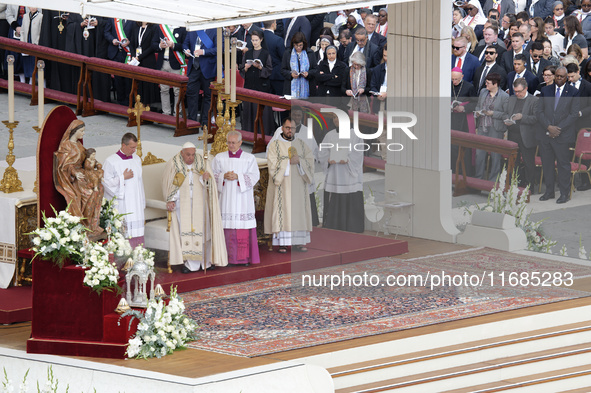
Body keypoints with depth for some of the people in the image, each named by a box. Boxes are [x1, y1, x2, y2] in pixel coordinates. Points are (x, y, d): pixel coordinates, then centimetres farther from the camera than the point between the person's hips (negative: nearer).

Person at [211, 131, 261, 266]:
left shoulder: (249, 158, 3)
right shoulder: (219, 158, 7)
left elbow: (254, 176, -4)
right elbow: (213, 175, 6)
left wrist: (238, 177, -17)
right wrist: (224, 176, -14)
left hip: (243, 198, -1)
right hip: (226, 198, 1)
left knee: (244, 229, -4)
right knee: (228, 227, -4)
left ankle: (244, 257, 0)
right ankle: (229, 258, -2)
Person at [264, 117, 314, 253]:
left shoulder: (301, 144, 11)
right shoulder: (274, 145, 1)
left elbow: (310, 161, 2)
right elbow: (273, 165, -10)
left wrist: (299, 161, -16)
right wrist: (289, 162, -16)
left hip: (298, 185, 3)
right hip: (282, 185, -3)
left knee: (299, 211, 1)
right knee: (282, 212, -7)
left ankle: (299, 242, 5)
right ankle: (281, 243, -7)